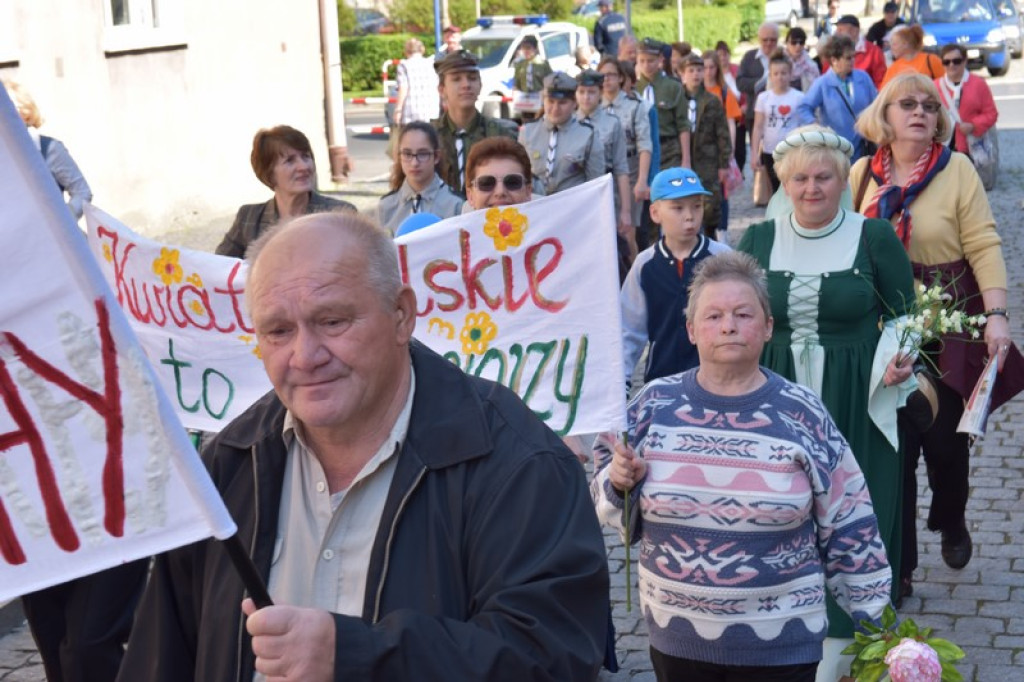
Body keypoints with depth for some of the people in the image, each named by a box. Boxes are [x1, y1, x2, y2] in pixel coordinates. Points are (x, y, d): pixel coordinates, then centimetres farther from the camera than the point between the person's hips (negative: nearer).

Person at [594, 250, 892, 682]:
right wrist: (620, 483, -13)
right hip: (676, 637, 2)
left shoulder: (803, 415, -7)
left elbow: (848, 525, 0)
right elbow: (611, 505, 8)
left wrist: (872, 617, 4)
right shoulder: (654, 406, -3)